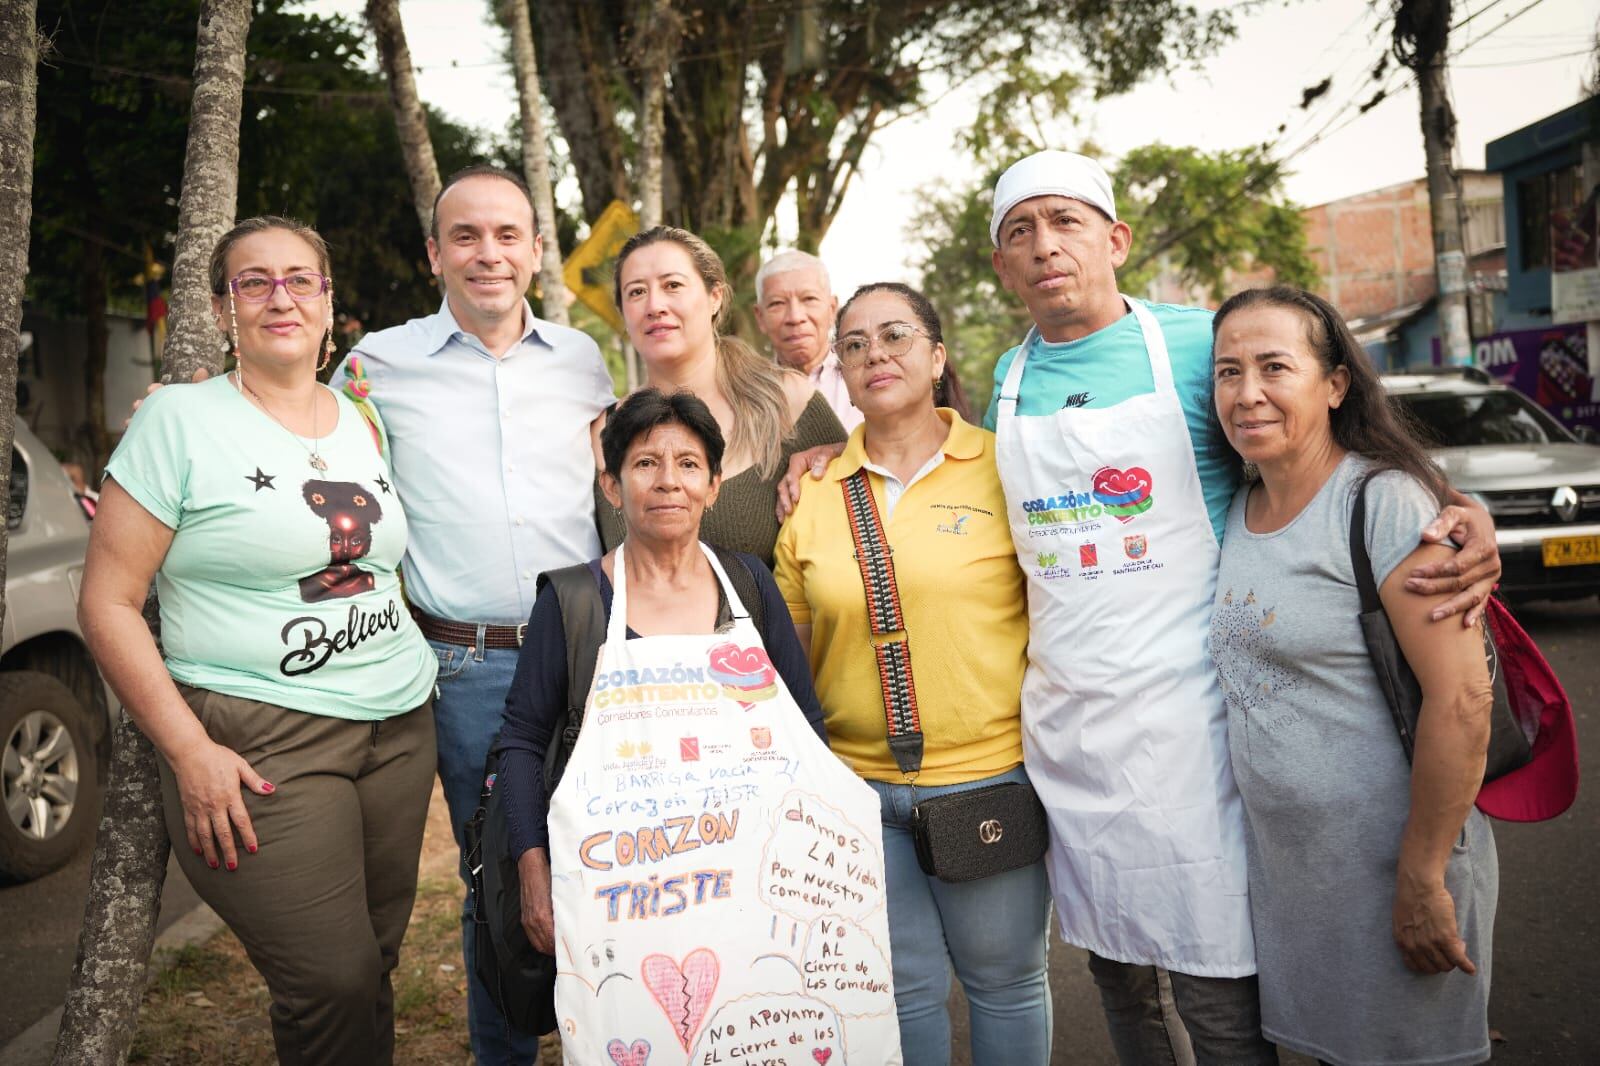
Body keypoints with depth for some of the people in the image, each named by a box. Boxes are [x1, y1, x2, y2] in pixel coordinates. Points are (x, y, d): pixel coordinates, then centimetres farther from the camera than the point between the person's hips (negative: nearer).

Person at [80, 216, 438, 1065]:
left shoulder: (365, 427, 11)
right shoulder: (179, 422, -4)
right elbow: (107, 605, -6)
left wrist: (411, 674, 10)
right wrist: (190, 753, -12)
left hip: (400, 725, 5)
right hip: (261, 745, -5)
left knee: (374, 971, 9)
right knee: (335, 986, -9)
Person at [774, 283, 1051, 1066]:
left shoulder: (1001, 468, -5)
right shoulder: (811, 493, 2)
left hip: (991, 774, -2)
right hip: (859, 781, 2)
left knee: (1004, 976, 14)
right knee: (904, 985, 15)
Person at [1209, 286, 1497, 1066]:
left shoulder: (1384, 502, -16)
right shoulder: (1235, 512, 5)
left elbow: (1461, 695, -21)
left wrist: (1422, 878, -20)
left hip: (1388, 859, -6)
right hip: (1280, 862, 6)